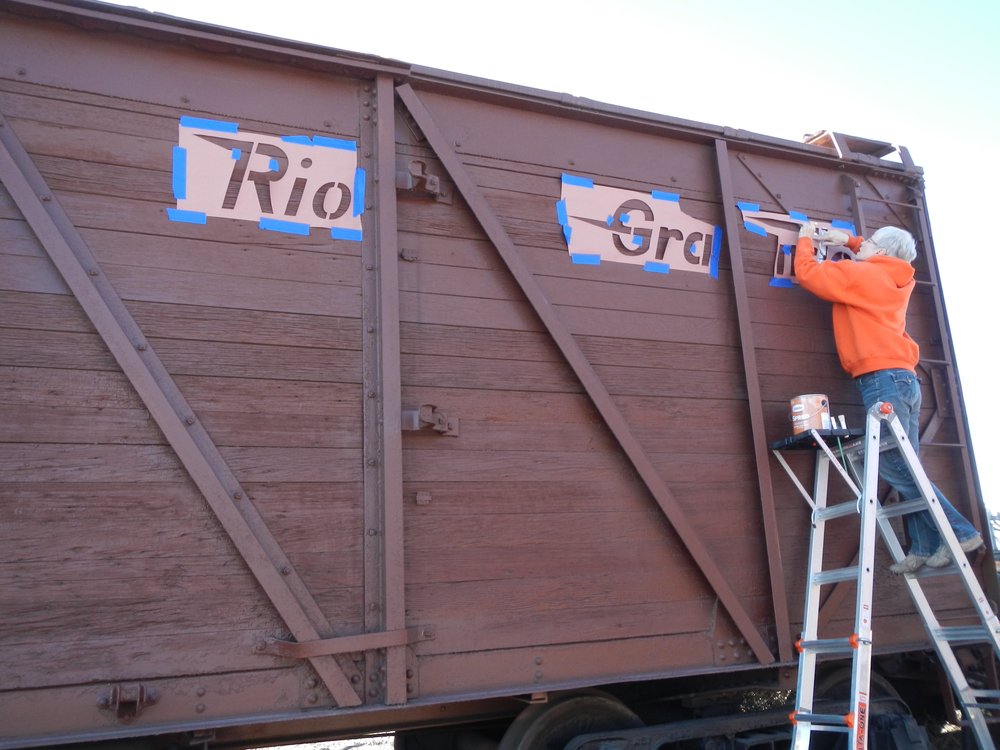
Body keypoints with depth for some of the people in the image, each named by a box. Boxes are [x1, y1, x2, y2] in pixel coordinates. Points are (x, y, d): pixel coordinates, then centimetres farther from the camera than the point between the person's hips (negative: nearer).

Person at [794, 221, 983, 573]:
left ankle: (959, 532, -12)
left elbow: (807, 272, 1)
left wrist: (805, 239, 18)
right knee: (904, 467, 3)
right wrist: (849, 241, 38)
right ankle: (924, 548, -1)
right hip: (903, 377, 9)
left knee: (892, 463, -13)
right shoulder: (897, 279, 21)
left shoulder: (861, 275, -2)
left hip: (882, 376, -9)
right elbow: (882, 263, 45)